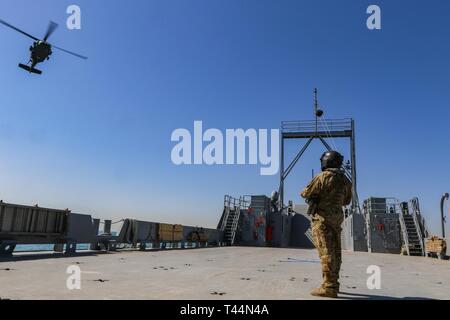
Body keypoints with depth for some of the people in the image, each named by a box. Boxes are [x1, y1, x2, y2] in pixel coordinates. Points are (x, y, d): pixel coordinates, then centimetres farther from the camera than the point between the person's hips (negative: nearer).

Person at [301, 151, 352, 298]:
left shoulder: (323, 176, -13)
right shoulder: (345, 180, 9)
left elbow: (306, 193, -10)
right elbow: (346, 201, 20)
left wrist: (308, 190, 12)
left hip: (322, 218, -7)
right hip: (337, 218, 7)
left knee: (326, 252, -8)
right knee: (335, 252, 11)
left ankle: (329, 287, -9)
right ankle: (333, 284, 20)